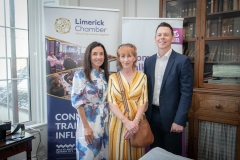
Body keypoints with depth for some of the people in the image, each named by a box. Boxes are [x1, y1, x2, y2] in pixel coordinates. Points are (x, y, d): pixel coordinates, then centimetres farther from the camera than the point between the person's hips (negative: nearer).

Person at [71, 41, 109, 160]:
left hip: (105, 122, 5)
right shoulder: (81, 74, -10)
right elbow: (77, 101, -13)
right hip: (88, 122, -5)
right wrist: (86, 126, -16)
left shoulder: (105, 74, 7)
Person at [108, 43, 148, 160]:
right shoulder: (113, 77, -1)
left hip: (136, 123, 1)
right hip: (118, 123, 0)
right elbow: (112, 104, -7)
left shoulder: (142, 76, 1)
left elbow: (143, 102, -3)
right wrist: (126, 122, -18)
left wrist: (135, 122, -16)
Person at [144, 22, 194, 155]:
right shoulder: (149, 61, 5)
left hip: (171, 117, -4)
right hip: (152, 115, 4)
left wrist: (179, 120, -16)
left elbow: (187, 93, -13)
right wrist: (145, 114, 7)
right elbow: (147, 89, 9)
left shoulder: (183, 61, -10)